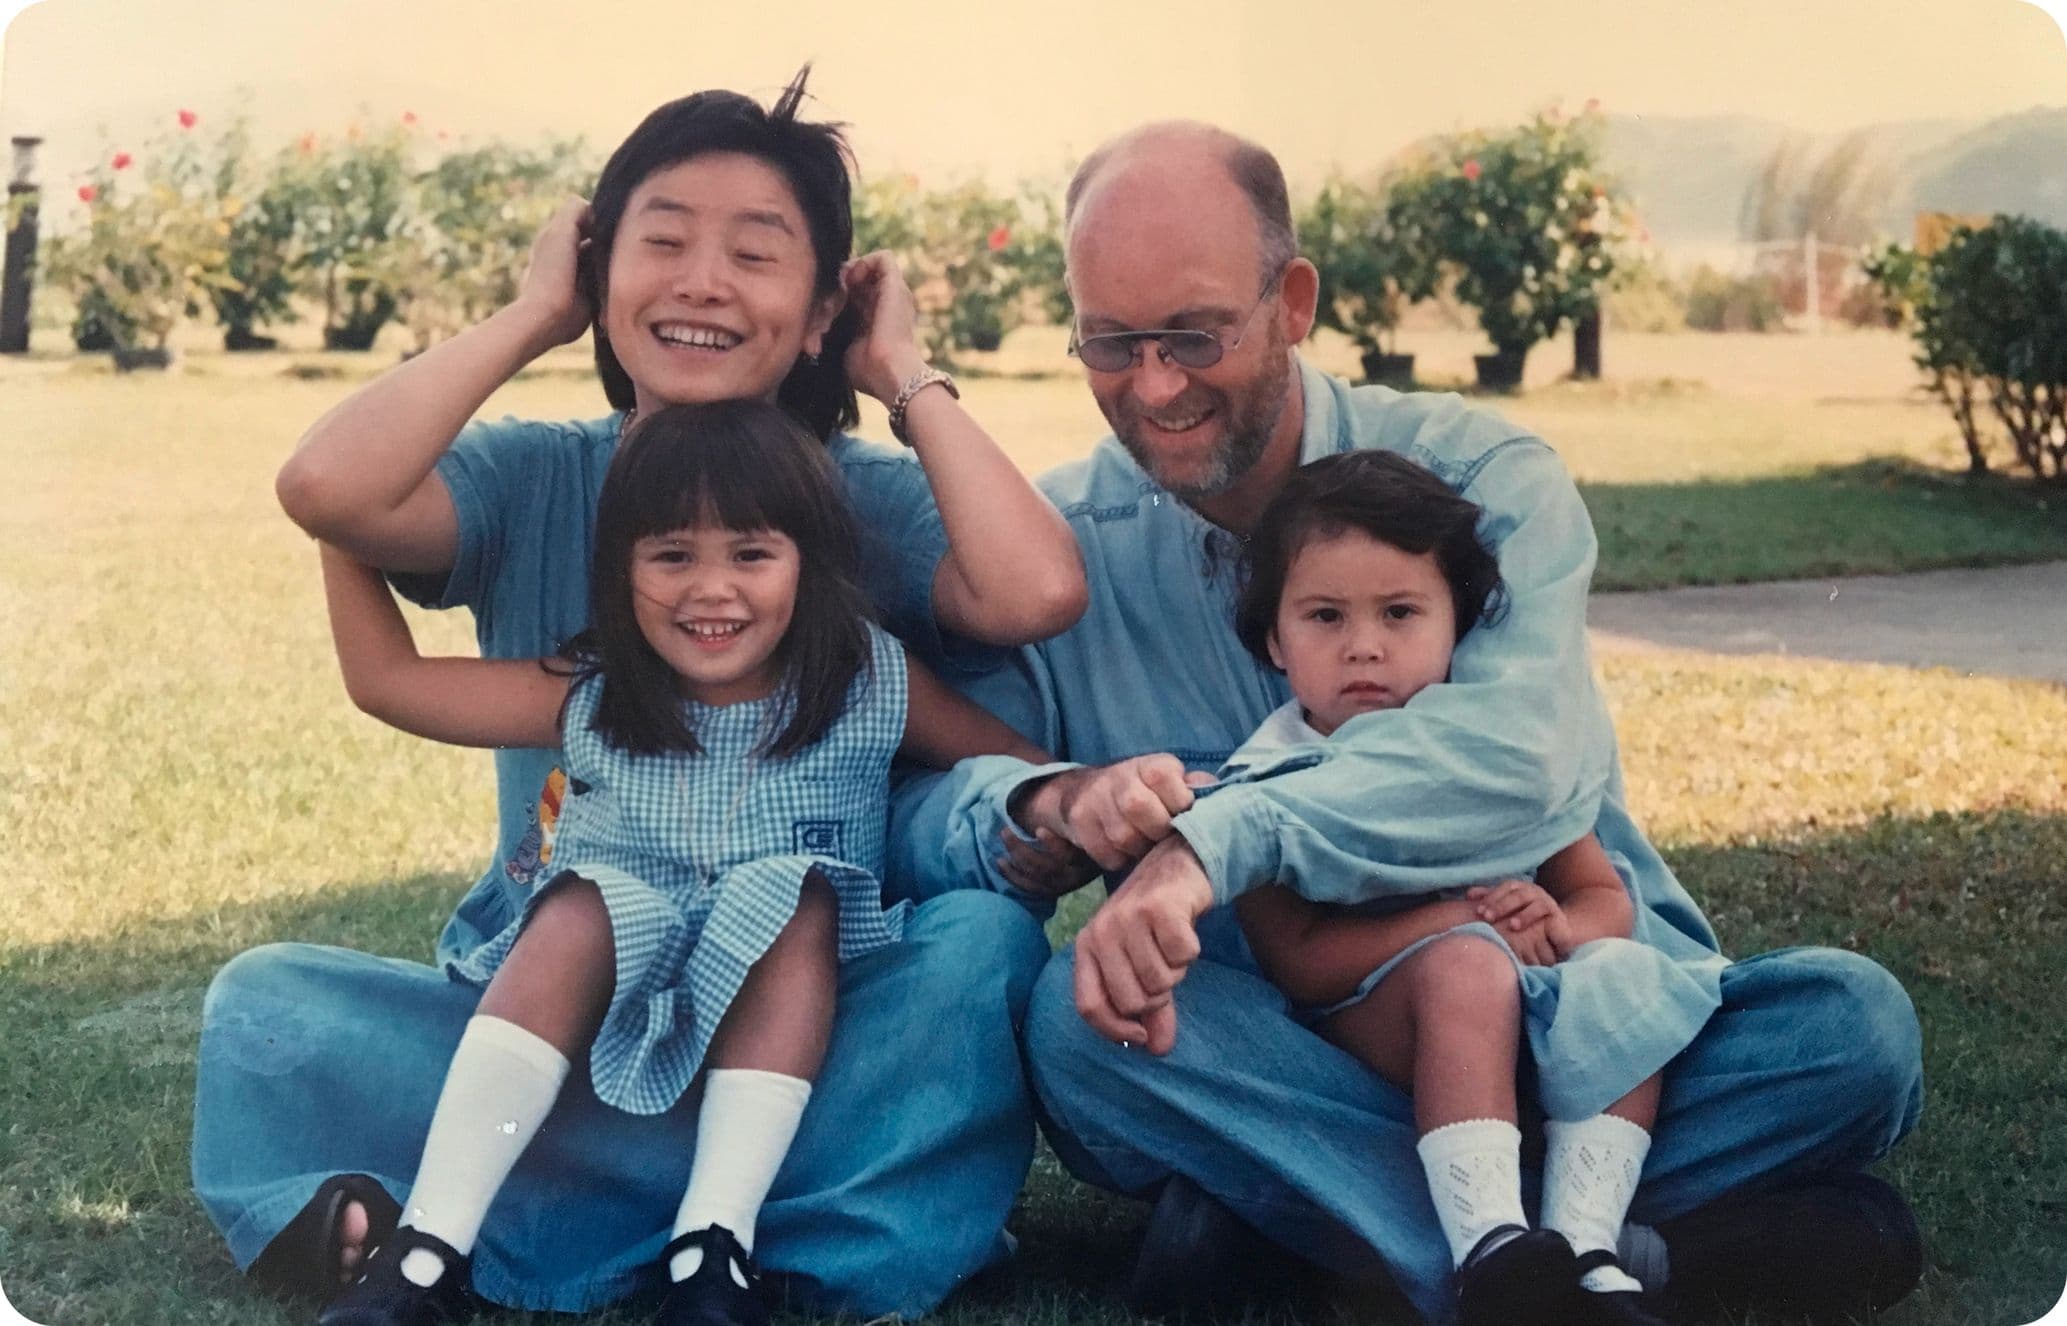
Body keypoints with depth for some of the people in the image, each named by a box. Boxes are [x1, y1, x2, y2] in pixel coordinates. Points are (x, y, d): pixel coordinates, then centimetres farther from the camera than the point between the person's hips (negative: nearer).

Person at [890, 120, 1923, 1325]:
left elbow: (1516, 756, -26)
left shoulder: (1481, 480, -7)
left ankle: (1285, 1203, -25)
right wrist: (1048, 808, -31)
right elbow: (910, 811, -8)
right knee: (1079, 1016, -30)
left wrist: (1218, 840, -41)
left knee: (1849, 1023, -24)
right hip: (1279, 1060, 1)